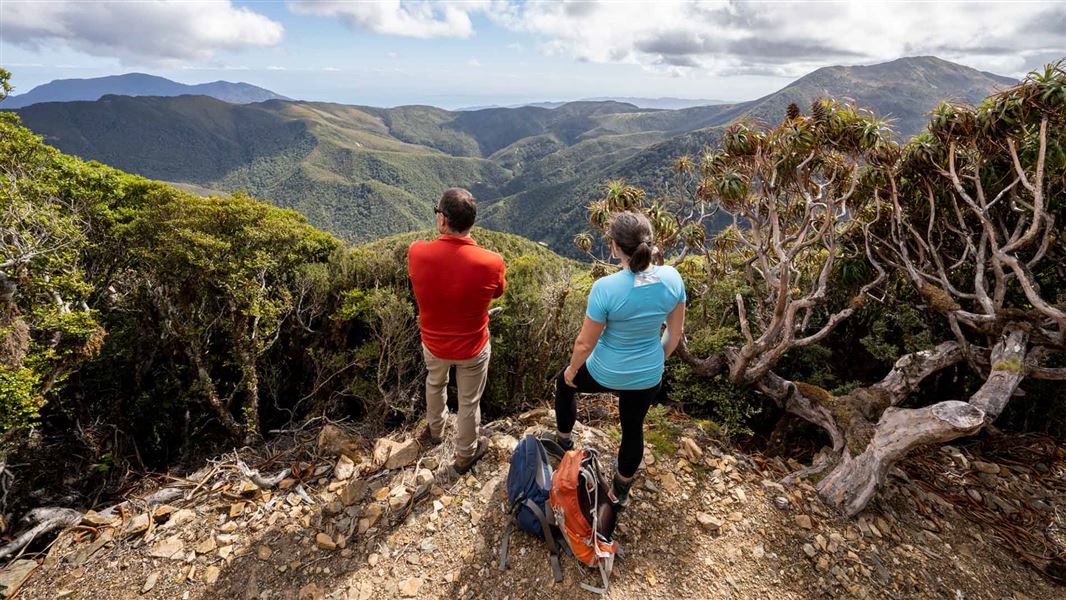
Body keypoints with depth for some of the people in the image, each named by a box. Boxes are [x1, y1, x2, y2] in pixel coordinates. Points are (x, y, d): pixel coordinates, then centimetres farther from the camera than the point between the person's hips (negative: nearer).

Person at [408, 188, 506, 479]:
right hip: (472, 348, -2)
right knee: (469, 402, 21)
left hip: (433, 343, 3)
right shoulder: (490, 262, -28)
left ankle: (434, 431, 59)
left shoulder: (416, 253, -24)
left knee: (435, 383, 34)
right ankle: (464, 456, 45)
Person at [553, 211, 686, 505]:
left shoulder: (606, 288, -30)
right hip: (648, 376, 4)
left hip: (606, 373, -3)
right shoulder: (672, 278, -16)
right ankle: (622, 487, 50)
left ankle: (564, 440, 49)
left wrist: (572, 369, 1)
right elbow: (675, 331, -2)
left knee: (564, 383, 28)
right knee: (633, 427, 27)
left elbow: (585, 343, -19)